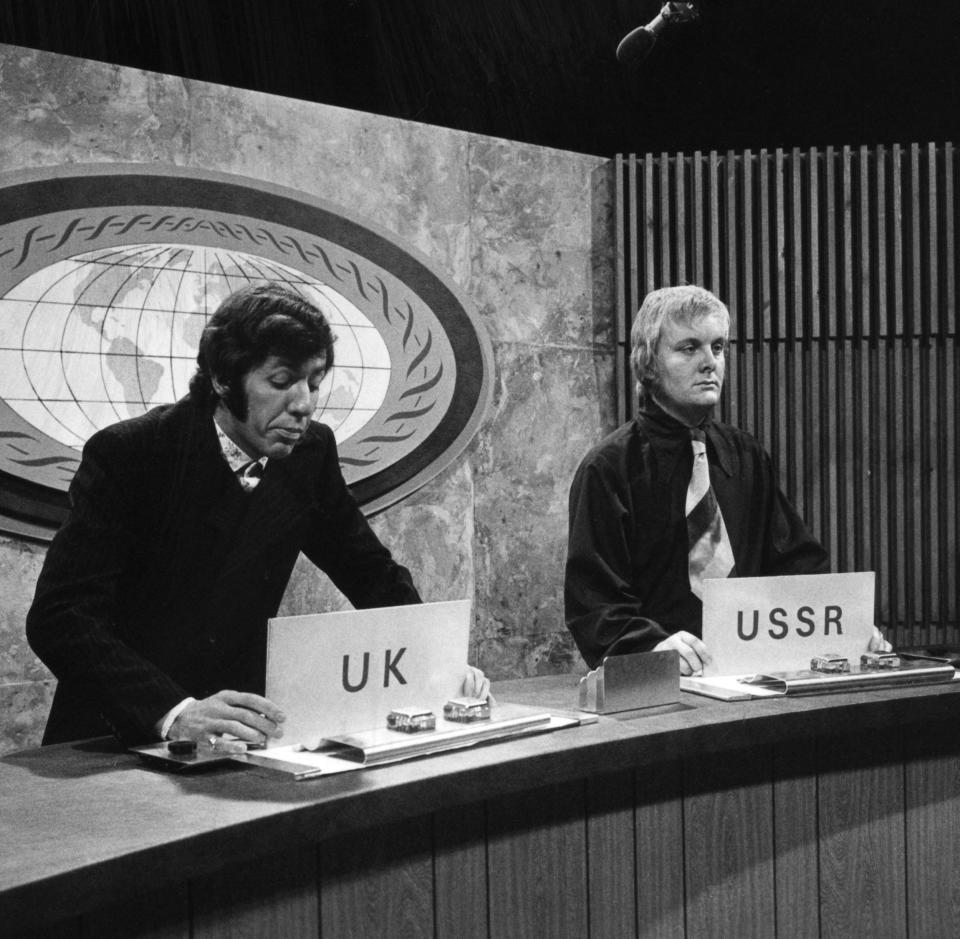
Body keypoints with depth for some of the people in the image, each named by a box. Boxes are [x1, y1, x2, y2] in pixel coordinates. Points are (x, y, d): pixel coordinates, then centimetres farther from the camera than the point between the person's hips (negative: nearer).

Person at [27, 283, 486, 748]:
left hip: (238, 730, 3)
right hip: (114, 737, -3)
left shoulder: (310, 452, -2)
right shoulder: (125, 453, -15)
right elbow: (59, 616, -21)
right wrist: (173, 713, -34)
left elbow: (373, 573, 9)